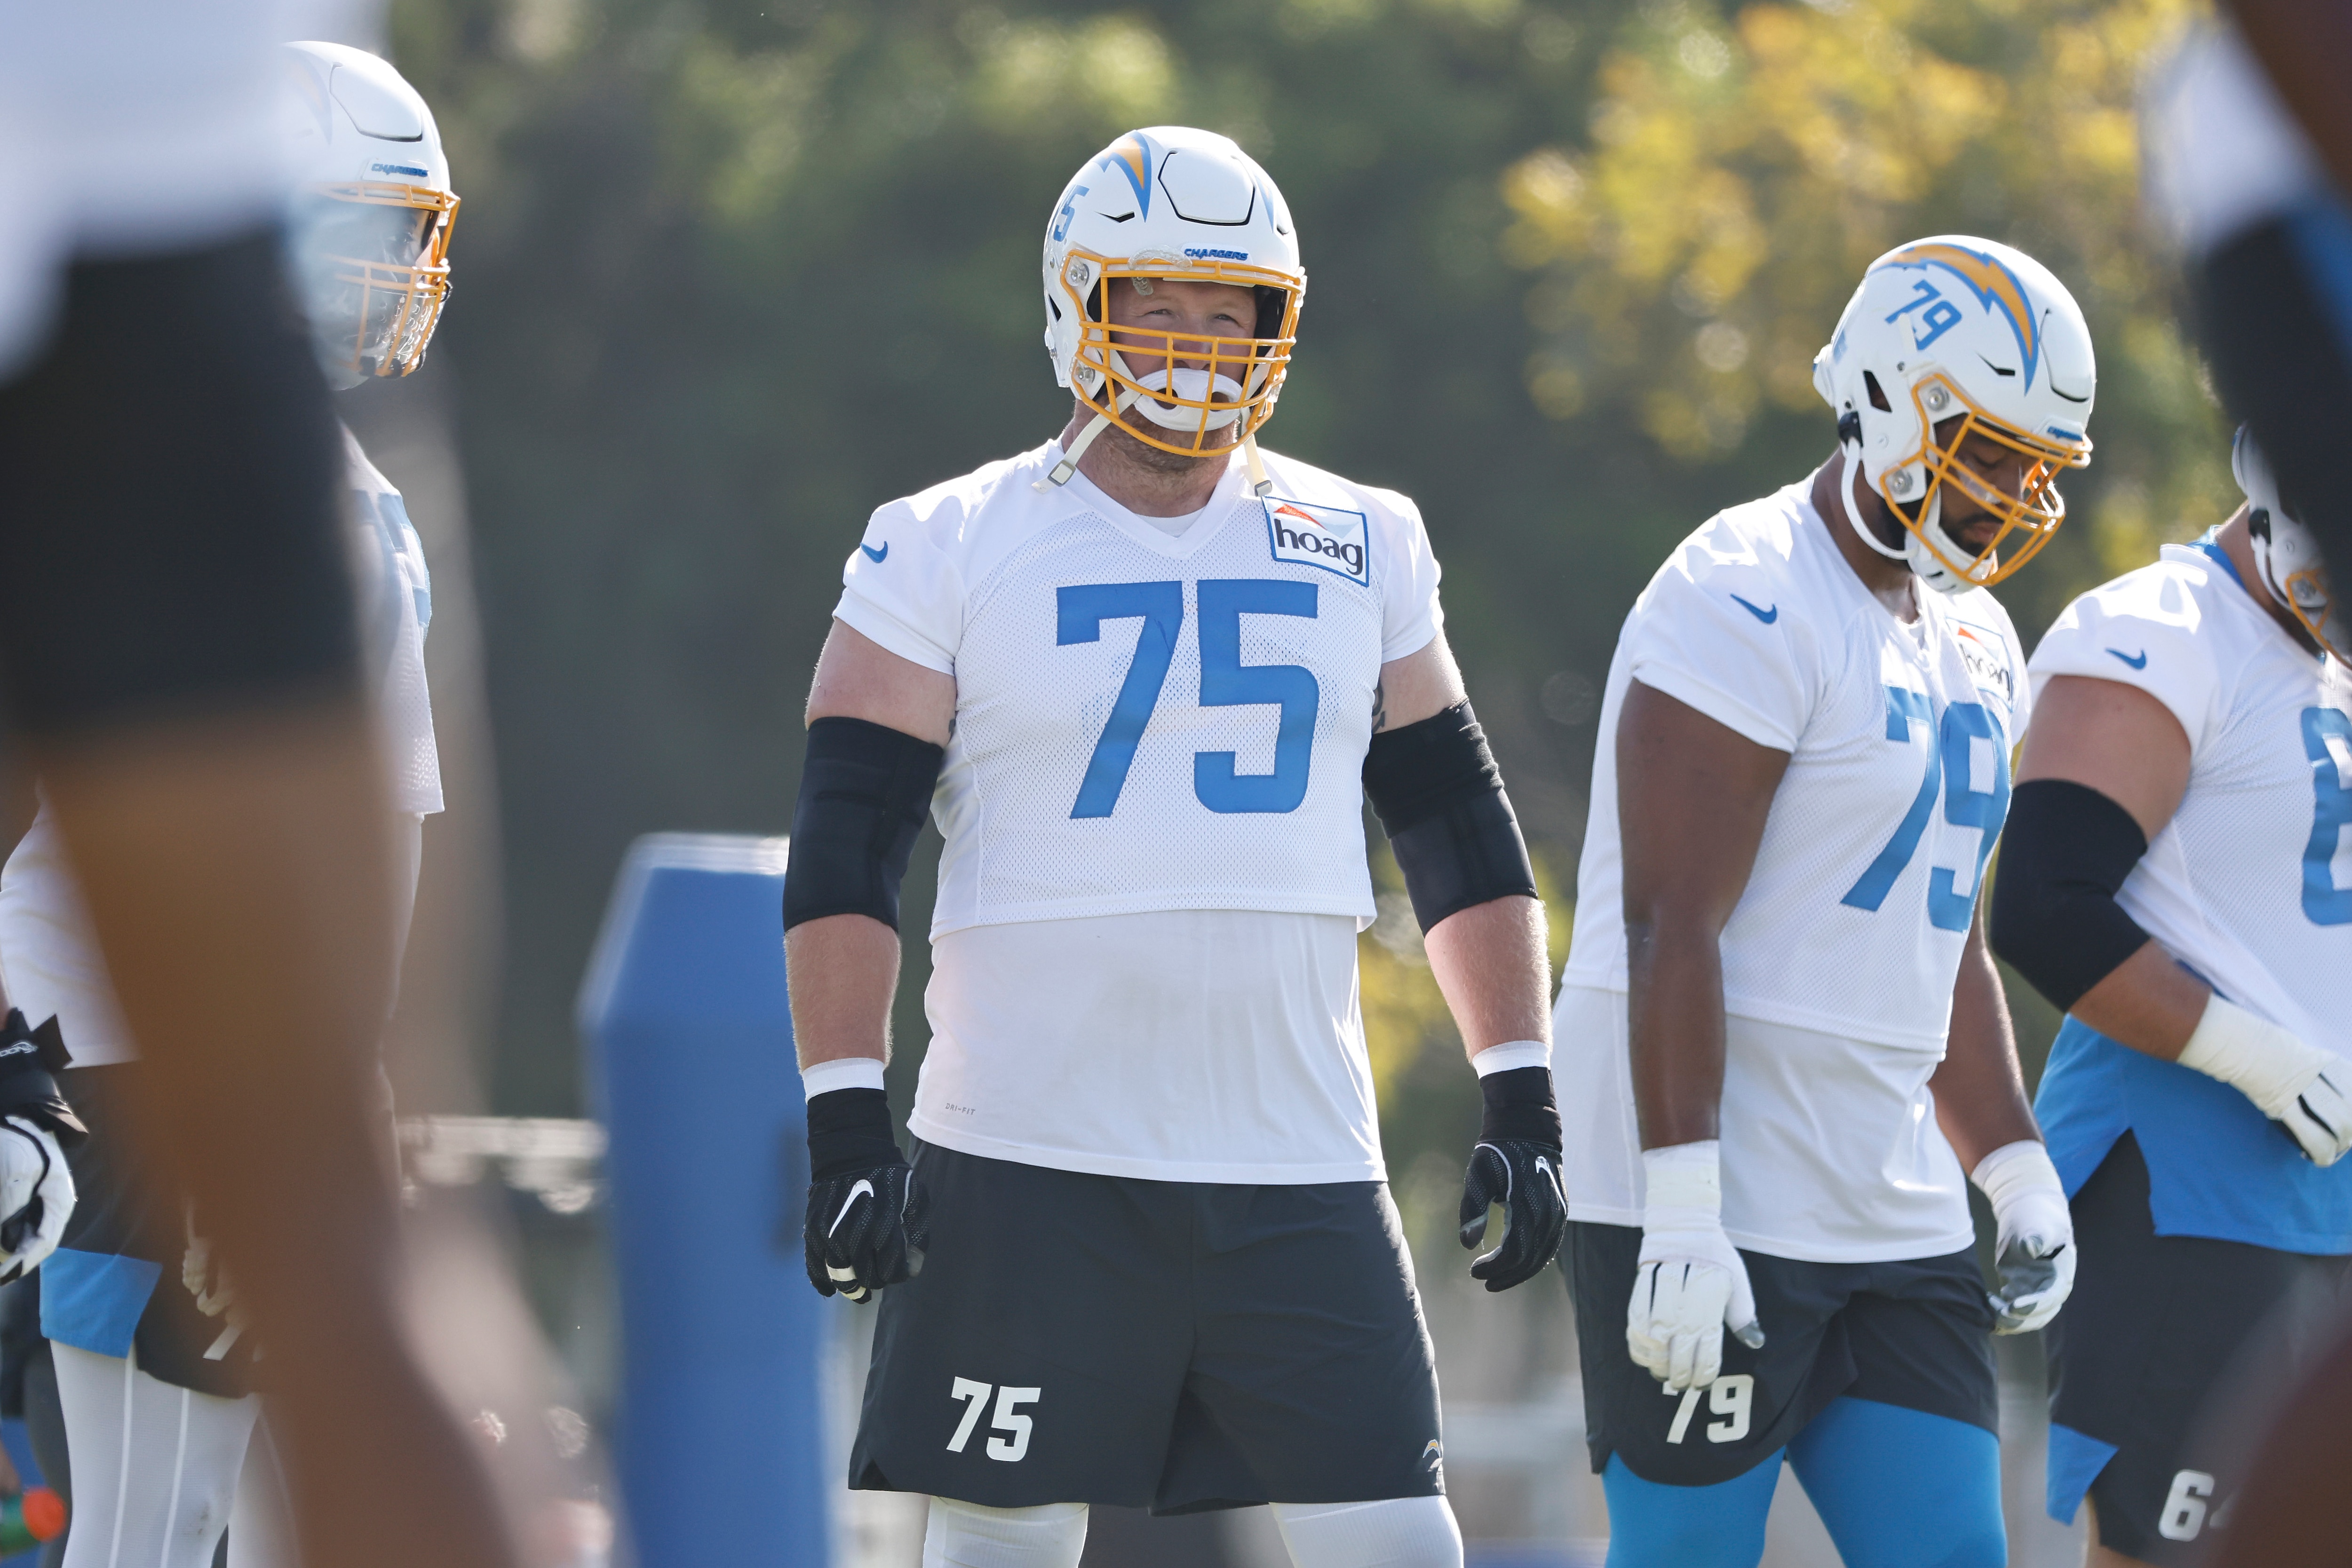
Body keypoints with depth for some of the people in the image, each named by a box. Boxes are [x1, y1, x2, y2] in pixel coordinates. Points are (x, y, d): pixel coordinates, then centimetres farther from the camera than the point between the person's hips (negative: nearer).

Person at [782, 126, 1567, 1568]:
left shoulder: (1363, 553, 11)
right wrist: (847, 1121, -10)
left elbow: (1463, 837, 16)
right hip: (1034, 1173, -3)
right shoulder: (951, 554, 0)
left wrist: (1523, 1101, 9)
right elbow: (845, 855, -3)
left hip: (1302, 1170, 3)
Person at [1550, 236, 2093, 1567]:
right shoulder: (1747, 606, -14)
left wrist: (2018, 1170, 18)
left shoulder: (1973, 644, 16)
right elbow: (1670, 930, -19)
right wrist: (1682, 1218, -23)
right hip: (1717, 1210, -9)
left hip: (1896, 1215, 9)